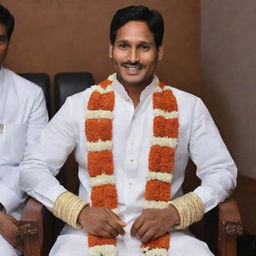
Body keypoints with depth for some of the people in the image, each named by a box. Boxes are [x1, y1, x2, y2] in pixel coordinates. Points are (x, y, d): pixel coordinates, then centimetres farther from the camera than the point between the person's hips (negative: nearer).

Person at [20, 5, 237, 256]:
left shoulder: (189, 107, 4)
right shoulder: (79, 106, 3)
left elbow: (223, 172, 4)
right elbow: (33, 169, 3)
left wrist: (174, 213, -13)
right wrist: (80, 211, -13)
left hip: (164, 233, 0)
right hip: (92, 232, 0)